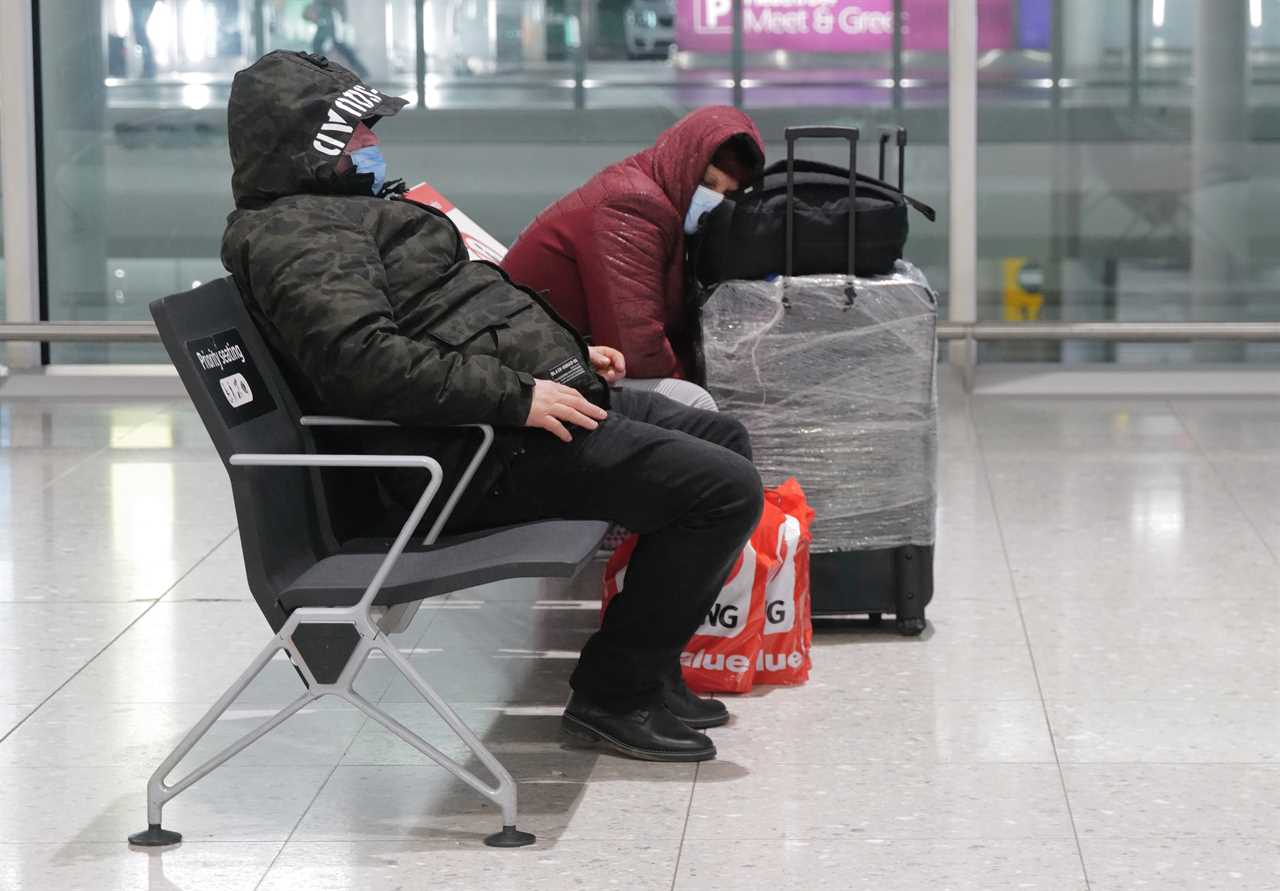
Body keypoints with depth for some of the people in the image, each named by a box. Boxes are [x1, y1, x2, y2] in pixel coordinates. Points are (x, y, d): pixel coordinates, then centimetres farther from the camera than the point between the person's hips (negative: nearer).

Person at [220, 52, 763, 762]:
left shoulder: (342, 212, 22)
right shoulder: (296, 235, -14)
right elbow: (362, 359, -30)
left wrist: (564, 353, 18)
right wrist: (519, 396, -28)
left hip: (538, 393, 12)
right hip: (490, 454, -12)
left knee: (723, 440, 20)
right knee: (726, 489, -16)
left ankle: (648, 669, 19)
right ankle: (615, 693, -5)